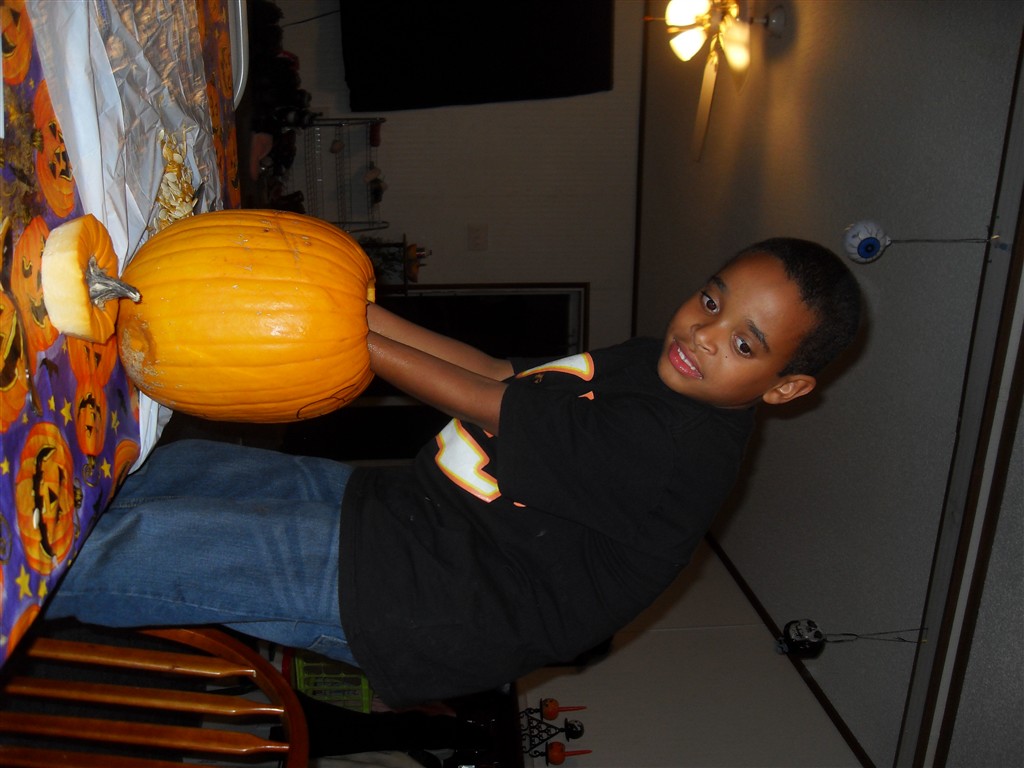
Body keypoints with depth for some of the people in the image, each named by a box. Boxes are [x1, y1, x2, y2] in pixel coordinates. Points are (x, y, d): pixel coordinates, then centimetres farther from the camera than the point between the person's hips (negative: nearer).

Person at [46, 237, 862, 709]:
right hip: (402, 505, 9)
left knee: (143, 545, -10)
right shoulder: (655, 365, 8)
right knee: (155, 470, 11)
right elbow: (508, 375, 9)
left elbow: (495, 410, -18)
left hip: (404, 592, -9)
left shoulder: (686, 444, -22)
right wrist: (366, 310, 3)